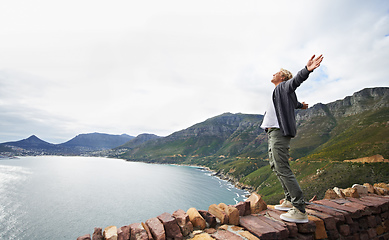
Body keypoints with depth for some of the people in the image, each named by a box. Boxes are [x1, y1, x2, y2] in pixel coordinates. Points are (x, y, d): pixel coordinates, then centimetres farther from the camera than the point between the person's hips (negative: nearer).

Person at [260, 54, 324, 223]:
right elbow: (293, 102, 44)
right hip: (273, 133, 10)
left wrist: (307, 70, -40)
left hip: (279, 132, -10)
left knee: (283, 169, -13)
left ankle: (300, 211, -6)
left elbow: (296, 81, -21)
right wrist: (300, 105, 64)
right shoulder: (277, 92, 27)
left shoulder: (284, 87, 2)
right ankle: (290, 200, 23)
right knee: (275, 167, 13)